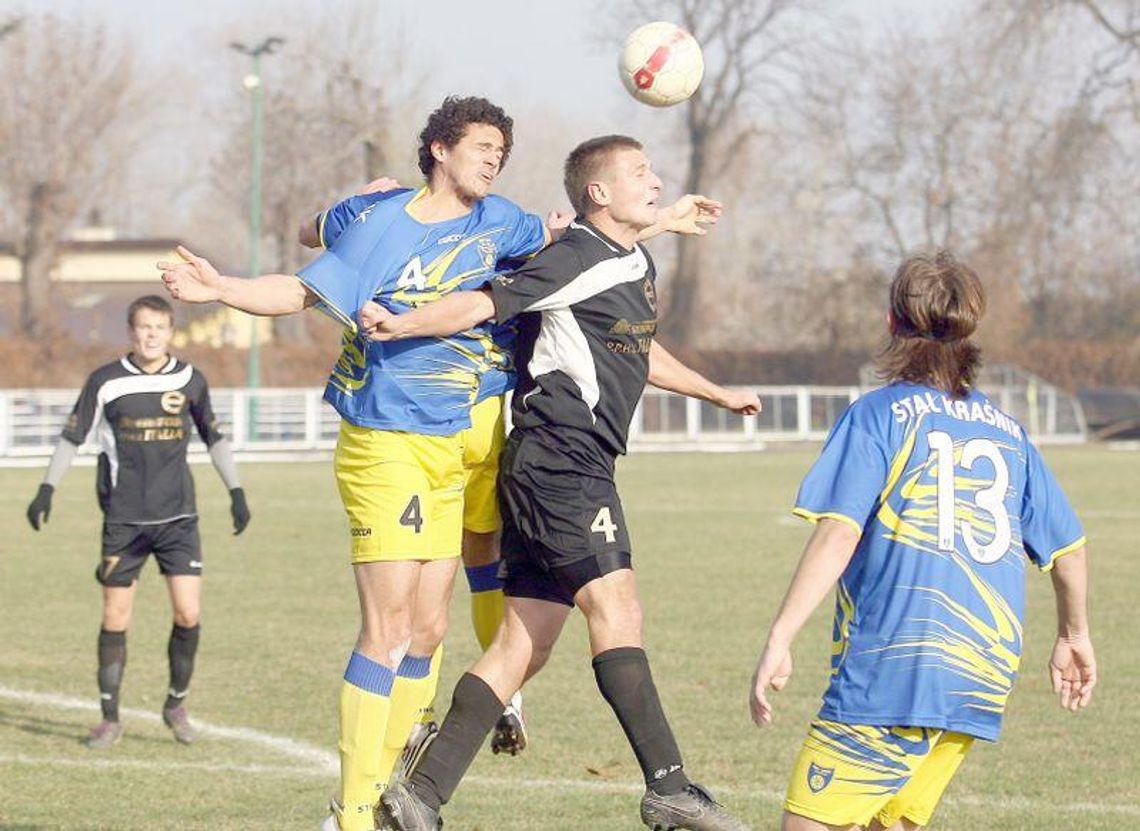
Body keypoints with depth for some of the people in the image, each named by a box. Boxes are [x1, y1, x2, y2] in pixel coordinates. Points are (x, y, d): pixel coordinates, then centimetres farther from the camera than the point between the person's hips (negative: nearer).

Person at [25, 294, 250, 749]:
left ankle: (176, 704, 13)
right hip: (123, 520, -1)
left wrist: (236, 491, 12)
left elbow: (214, 437, 15)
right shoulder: (105, 381, -2)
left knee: (188, 614, -9)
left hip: (177, 516, 1)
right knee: (115, 618, 0)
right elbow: (73, 436, 5)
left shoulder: (190, 380, 3)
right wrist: (47, 489, -1)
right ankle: (110, 719, 12)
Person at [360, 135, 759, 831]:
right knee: (616, 607, -18)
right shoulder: (576, 258, -8)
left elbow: (642, 354, 39)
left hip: (580, 467, 10)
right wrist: (403, 325, -31)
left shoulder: (639, 266, 22)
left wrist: (719, 394, 51)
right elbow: (485, 303, -15)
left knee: (524, 647, 6)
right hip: (557, 454, -10)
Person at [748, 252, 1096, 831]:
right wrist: (1074, 636, 38)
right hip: (984, 682, 7)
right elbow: (1069, 547, 21)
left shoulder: (877, 415, -1)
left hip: (892, 668, -7)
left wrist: (779, 640, -15)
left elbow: (838, 535, -13)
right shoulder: (1007, 430, 16)